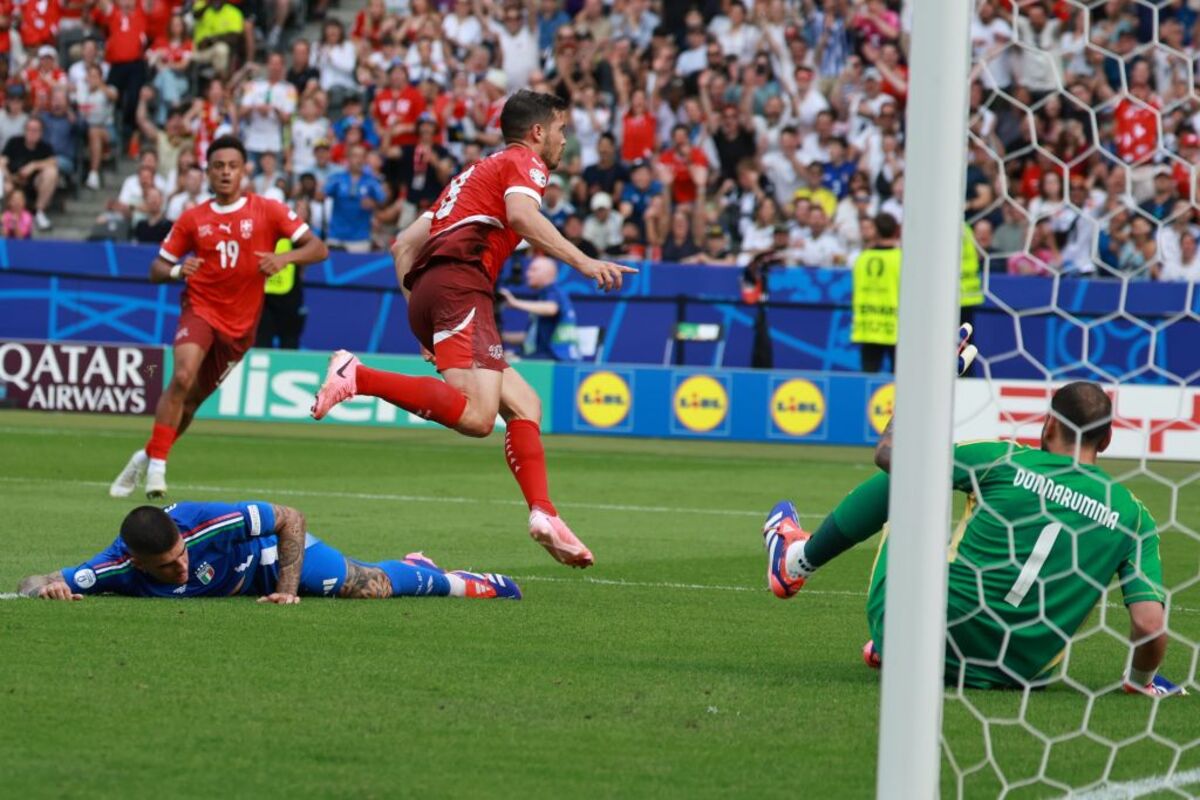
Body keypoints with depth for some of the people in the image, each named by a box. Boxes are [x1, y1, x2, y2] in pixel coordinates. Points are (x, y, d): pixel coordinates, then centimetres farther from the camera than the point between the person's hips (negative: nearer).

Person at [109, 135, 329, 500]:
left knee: (194, 398, 8)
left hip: (240, 323, 1)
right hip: (200, 308, -1)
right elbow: (157, 270, 7)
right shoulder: (192, 219, 3)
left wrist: (284, 258, -25)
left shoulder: (267, 211, -1)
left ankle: (147, 457, 29)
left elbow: (318, 248, -5)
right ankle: (156, 464, -21)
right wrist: (177, 271, -16)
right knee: (183, 377, -27)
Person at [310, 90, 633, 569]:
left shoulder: (476, 173, 35)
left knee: (524, 405, 9)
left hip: (427, 292, 10)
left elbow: (404, 244, 31)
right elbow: (521, 214, -15)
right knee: (476, 416, -27)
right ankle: (356, 376, -28)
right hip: (460, 283, -10)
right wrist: (584, 263, -18)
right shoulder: (524, 162, 10)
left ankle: (543, 514, -5)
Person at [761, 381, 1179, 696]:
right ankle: (886, 649, 41)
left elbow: (889, 452, 3)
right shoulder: (1134, 516, -4)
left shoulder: (1007, 461, -8)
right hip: (1017, 674, 3)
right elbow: (1151, 626, -12)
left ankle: (796, 560, 40)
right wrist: (1141, 680, 9)